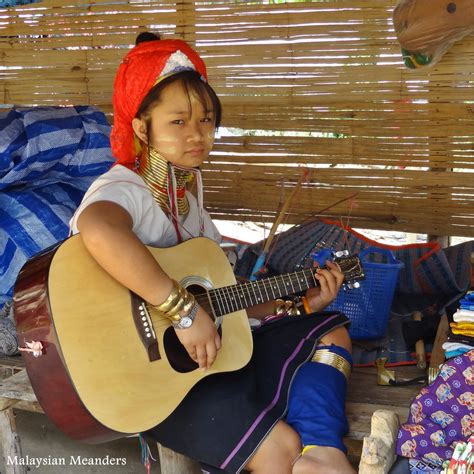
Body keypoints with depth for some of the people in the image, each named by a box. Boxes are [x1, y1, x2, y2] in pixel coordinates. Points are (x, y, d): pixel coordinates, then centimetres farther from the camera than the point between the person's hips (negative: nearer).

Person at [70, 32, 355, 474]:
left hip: (206, 348, 9)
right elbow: (98, 230, -45)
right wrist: (184, 311, -39)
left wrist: (293, 305, 5)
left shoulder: (186, 191, 9)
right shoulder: (124, 189, -18)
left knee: (331, 332, 6)